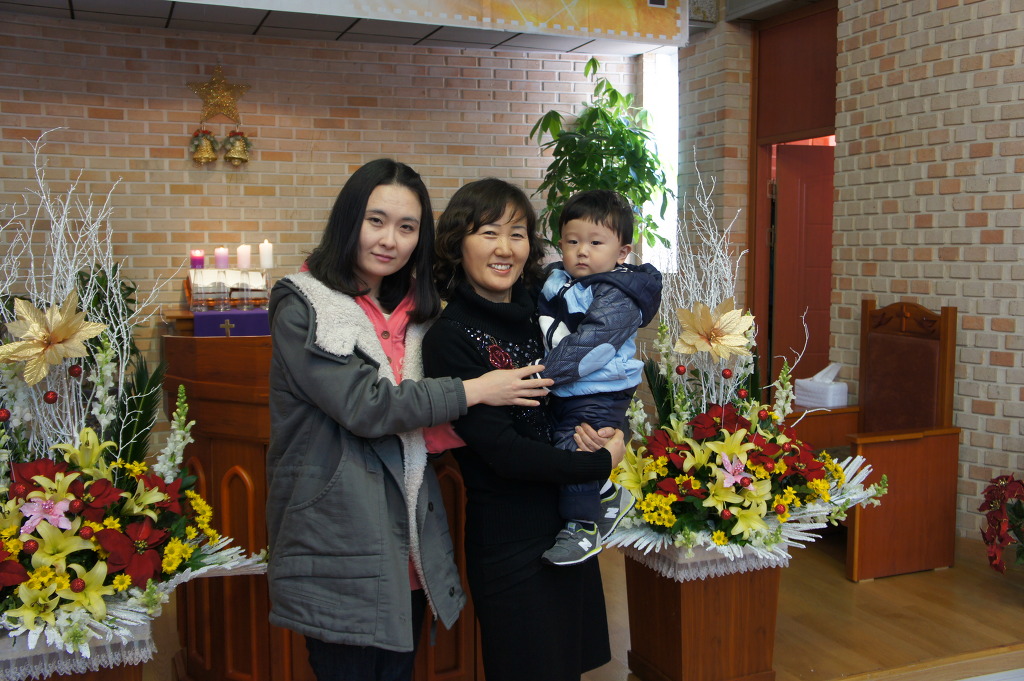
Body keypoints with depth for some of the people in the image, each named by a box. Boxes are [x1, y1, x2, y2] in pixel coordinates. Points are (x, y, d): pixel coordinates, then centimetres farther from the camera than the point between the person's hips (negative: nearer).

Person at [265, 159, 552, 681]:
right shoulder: (303, 309, -9)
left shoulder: (416, 311, 12)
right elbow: (364, 404, -20)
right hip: (341, 549, -6)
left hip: (409, 551, 6)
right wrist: (475, 390, -13)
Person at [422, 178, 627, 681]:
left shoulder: (541, 307, 2)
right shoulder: (451, 338, -17)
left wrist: (608, 424, -10)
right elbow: (504, 452, -20)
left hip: (570, 524, 7)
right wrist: (603, 462, -12)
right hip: (510, 540, -6)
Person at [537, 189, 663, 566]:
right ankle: (609, 497, 37)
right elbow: (536, 319, 23)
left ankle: (584, 526, 5)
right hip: (562, 393, 9)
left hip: (598, 396, -9)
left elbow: (588, 346, -27)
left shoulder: (616, 297, -17)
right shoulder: (555, 282, 7)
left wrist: (543, 372, -31)